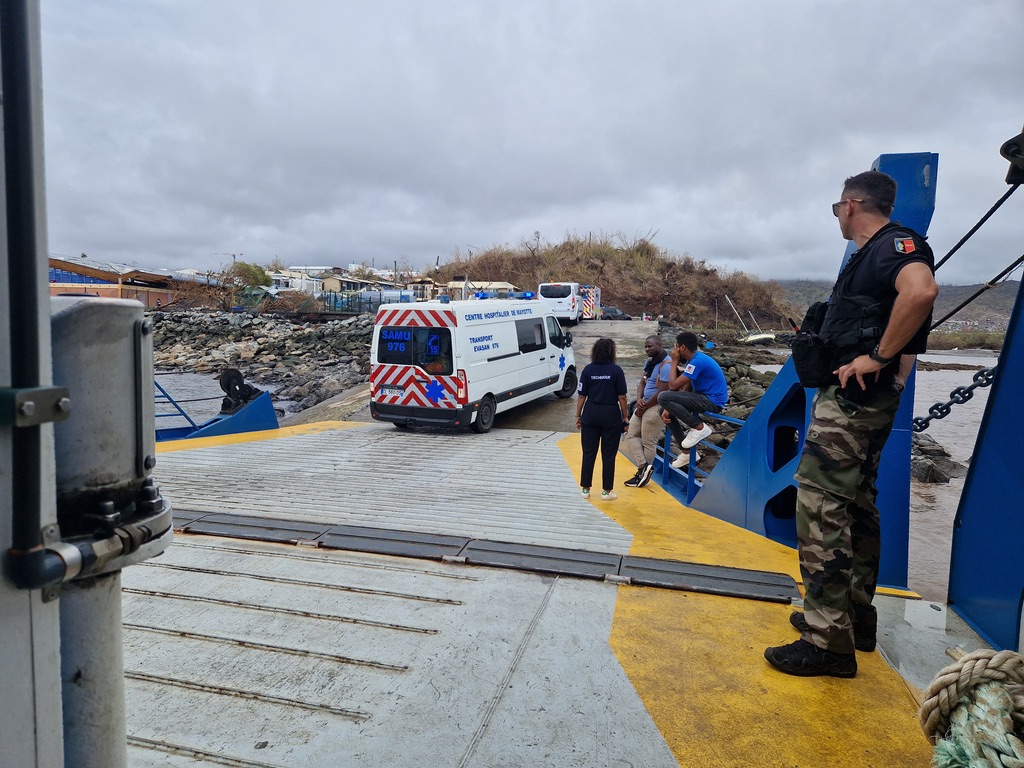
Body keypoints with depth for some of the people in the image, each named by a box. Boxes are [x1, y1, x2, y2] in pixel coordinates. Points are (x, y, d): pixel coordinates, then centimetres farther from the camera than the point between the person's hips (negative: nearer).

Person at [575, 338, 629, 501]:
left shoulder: (588, 370, -1)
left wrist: (578, 416, 8)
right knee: (608, 454, 6)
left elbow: (581, 396, 0)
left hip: (591, 414, 2)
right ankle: (606, 491, 12)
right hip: (611, 415, -2)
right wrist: (625, 417, 3)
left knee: (588, 453, 9)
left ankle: (585, 489, 15)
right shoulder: (616, 371, -6)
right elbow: (621, 397, -6)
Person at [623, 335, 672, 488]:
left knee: (648, 443, -1)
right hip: (645, 404, 10)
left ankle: (643, 475, 9)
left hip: (656, 407, -10)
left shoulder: (666, 365, -18)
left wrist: (644, 408, -14)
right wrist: (639, 399, -7)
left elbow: (661, 392, -22)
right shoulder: (649, 362, 13)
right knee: (631, 435, 6)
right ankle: (644, 467, 7)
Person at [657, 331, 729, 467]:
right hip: (704, 397, 10)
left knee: (663, 397, -22)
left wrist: (674, 362, -8)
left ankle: (700, 427, -11)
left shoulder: (697, 361, -20)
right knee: (666, 412, 14)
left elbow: (673, 386, -20)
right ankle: (686, 451, 14)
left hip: (713, 401, -10)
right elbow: (685, 389, 12)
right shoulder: (694, 359, 11)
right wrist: (670, 408, 2)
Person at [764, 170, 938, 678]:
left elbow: (921, 291, -33)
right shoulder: (868, 255, 20)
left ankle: (828, 641, -8)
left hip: (854, 397, -11)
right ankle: (855, 617, 28)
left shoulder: (894, 243, -11)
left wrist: (878, 357, -27)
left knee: (818, 506, -13)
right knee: (856, 505, 15)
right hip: (851, 396, 11)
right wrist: (821, 341, 12)